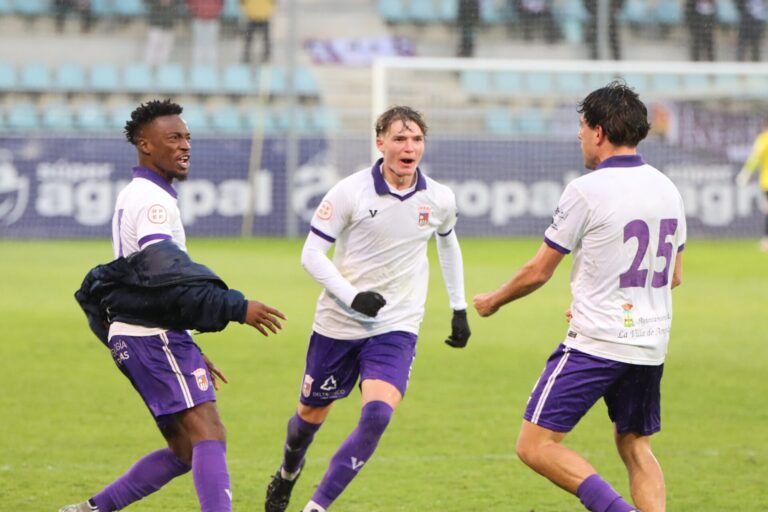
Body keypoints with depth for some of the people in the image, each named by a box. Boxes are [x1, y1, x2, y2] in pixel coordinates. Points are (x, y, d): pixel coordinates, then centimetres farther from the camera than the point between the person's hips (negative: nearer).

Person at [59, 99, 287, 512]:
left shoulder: (133, 198, 23)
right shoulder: (153, 200, -11)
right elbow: (166, 275, -24)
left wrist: (189, 351, 28)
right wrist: (237, 308, -27)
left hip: (134, 337, 10)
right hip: (155, 336, -10)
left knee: (185, 451, 11)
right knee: (210, 436, -18)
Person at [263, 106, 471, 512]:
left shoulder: (438, 199, -2)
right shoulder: (350, 192, -12)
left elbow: (448, 242, 21)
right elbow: (311, 253, -8)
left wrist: (459, 308, 23)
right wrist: (352, 296, -22)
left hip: (396, 328, 1)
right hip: (338, 324, -1)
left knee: (377, 414, -22)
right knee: (311, 414, 15)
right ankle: (287, 474, 49)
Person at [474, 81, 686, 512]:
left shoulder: (586, 191, -11)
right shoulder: (667, 190, 9)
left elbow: (538, 272, -4)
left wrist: (493, 301, 15)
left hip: (595, 345, -7)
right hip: (651, 345, 7)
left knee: (536, 445, -5)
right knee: (636, 446, 19)